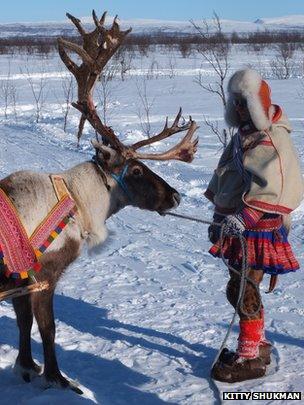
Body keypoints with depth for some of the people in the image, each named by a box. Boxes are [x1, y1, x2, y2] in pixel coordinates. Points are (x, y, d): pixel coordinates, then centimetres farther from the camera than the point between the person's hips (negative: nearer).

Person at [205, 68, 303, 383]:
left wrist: (245, 216, -35)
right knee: (242, 288, 17)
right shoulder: (243, 136, 15)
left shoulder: (271, 139, -17)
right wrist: (219, 218, 24)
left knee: (243, 290, -5)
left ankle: (250, 358, 9)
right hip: (238, 226, 10)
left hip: (257, 230, -10)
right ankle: (258, 345, 32)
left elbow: (275, 188, -30)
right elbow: (224, 180, 23)